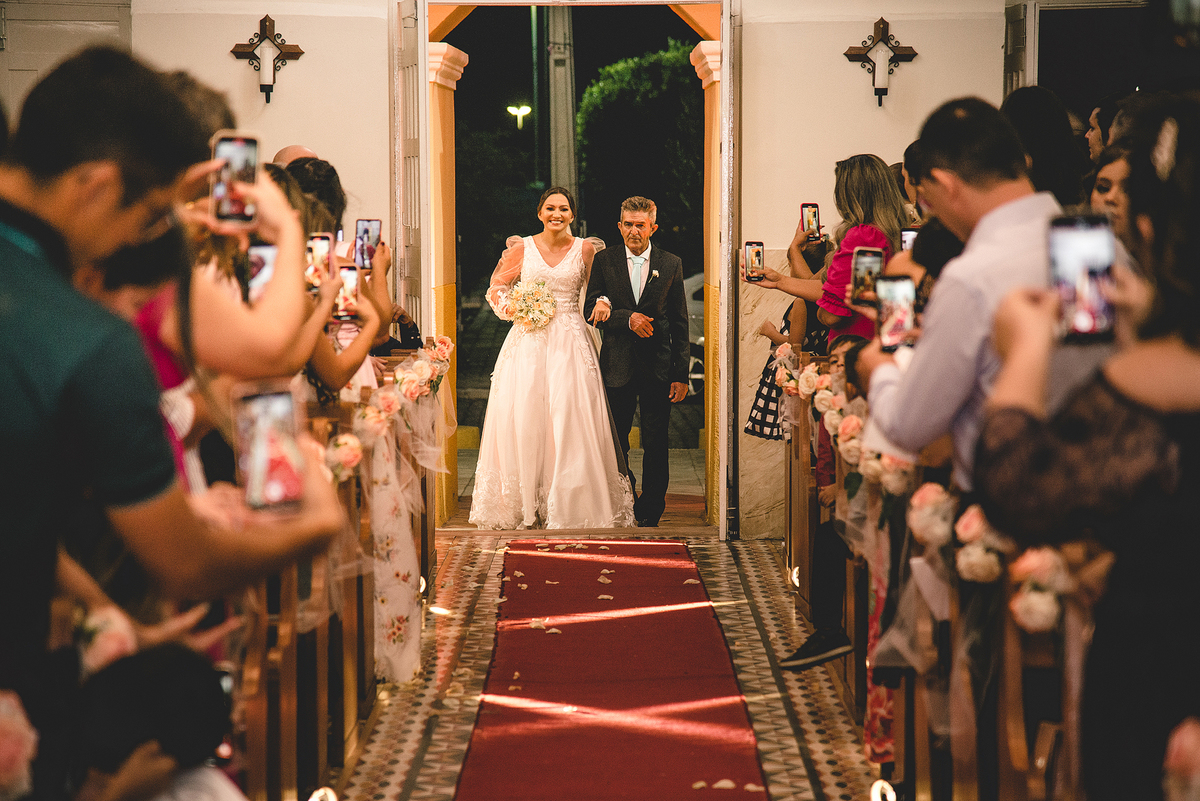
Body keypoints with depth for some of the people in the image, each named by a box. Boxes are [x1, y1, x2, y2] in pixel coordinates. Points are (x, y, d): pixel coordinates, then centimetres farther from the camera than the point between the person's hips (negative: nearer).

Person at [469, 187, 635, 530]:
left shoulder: (585, 250, 5)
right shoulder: (522, 248, 5)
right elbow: (496, 286, 14)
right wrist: (511, 309, -4)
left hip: (570, 343, 0)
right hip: (528, 341, 0)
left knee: (570, 418, -6)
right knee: (523, 418, -4)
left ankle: (569, 507, 0)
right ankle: (526, 505, 3)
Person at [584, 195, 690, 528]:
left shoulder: (671, 264, 4)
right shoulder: (604, 261, 4)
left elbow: (680, 323, 3)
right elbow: (591, 311, -2)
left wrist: (681, 374, -1)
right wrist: (627, 318, -17)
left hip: (658, 367, 0)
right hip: (618, 365, 0)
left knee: (656, 444, 1)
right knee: (615, 442, 8)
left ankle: (650, 513, 12)